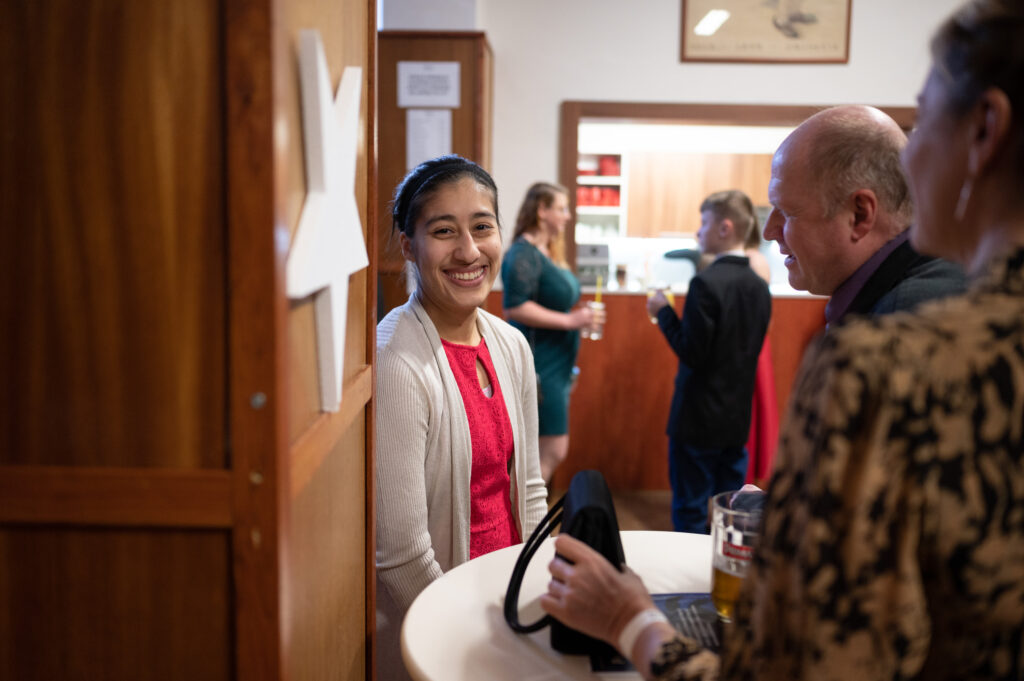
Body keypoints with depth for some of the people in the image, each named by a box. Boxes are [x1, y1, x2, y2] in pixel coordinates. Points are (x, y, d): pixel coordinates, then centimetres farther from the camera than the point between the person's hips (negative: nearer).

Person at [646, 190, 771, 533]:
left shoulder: (707, 283, -18)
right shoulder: (759, 286, 5)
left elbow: (692, 353, -20)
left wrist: (663, 312, -8)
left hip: (698, 419, -7)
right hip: (738, 419, 7)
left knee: (690, 516, 4)